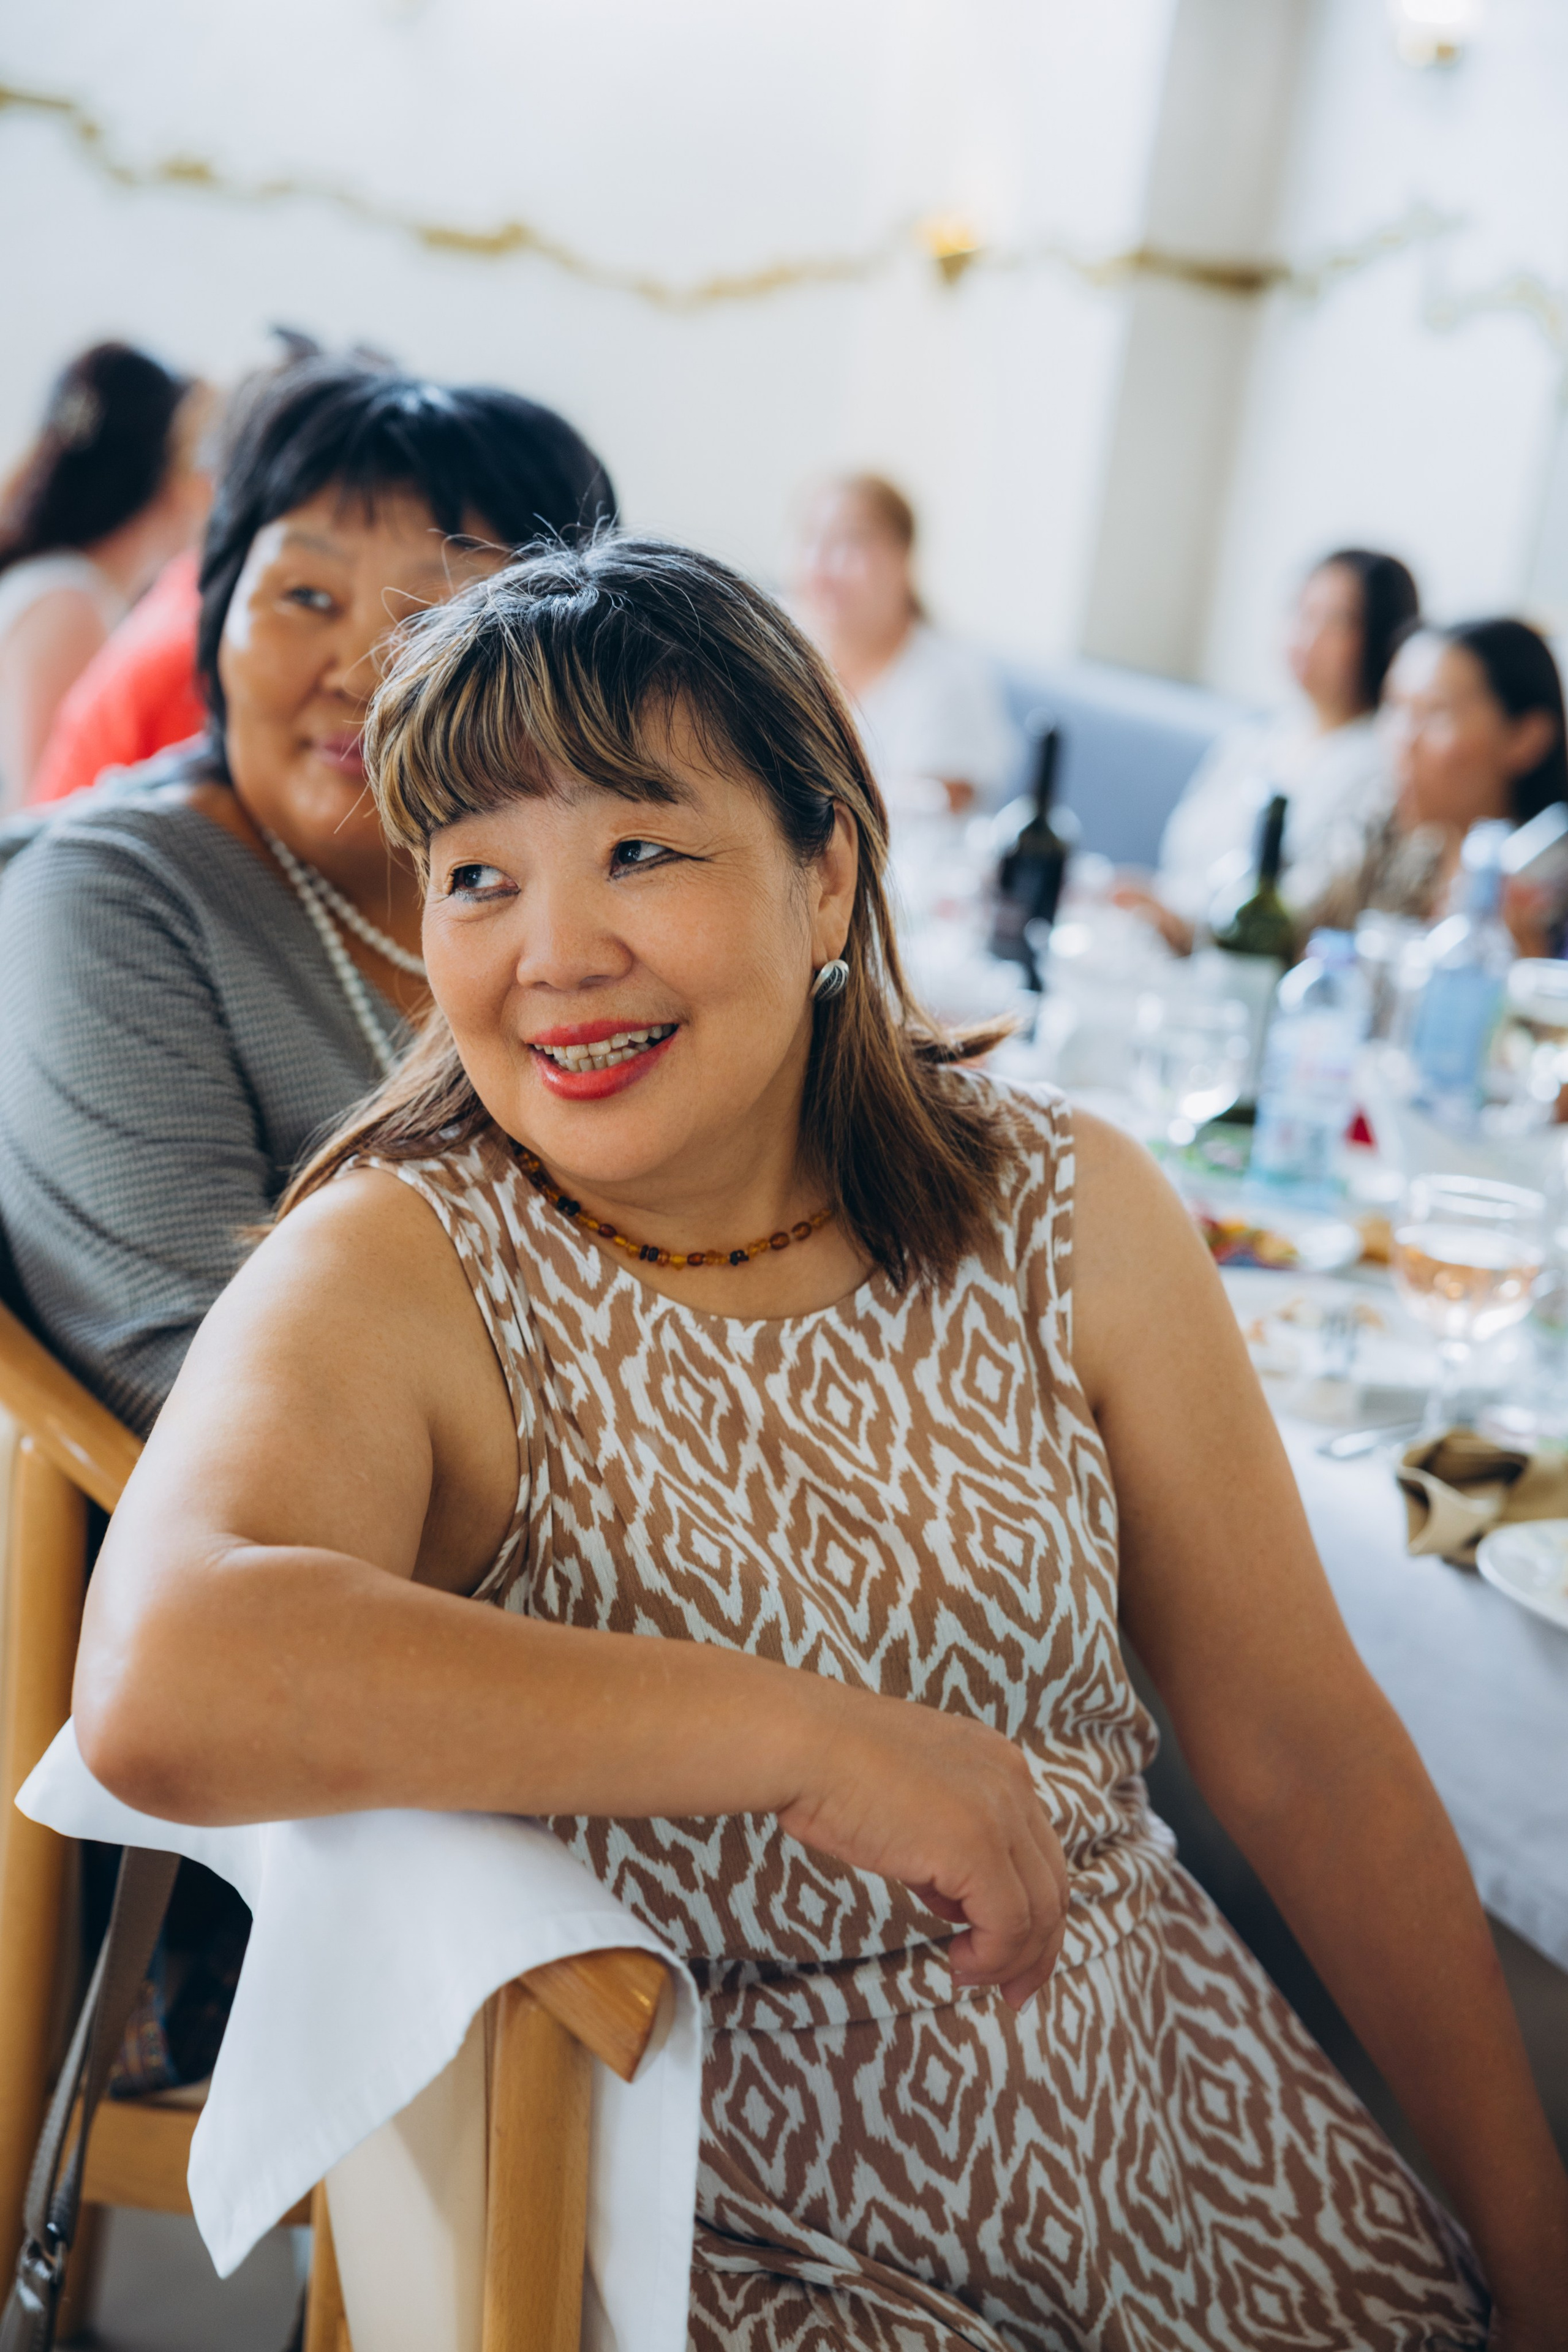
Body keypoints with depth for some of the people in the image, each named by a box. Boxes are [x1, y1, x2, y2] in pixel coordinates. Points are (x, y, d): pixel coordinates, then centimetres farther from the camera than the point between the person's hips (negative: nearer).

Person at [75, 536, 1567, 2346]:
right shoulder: (395, 1275, -14)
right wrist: (814, 1742, -31)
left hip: (1174, 2117, 3)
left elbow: (1304, 1758, 1)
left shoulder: (1065, 1211, -3)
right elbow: (161, 1684, -34)